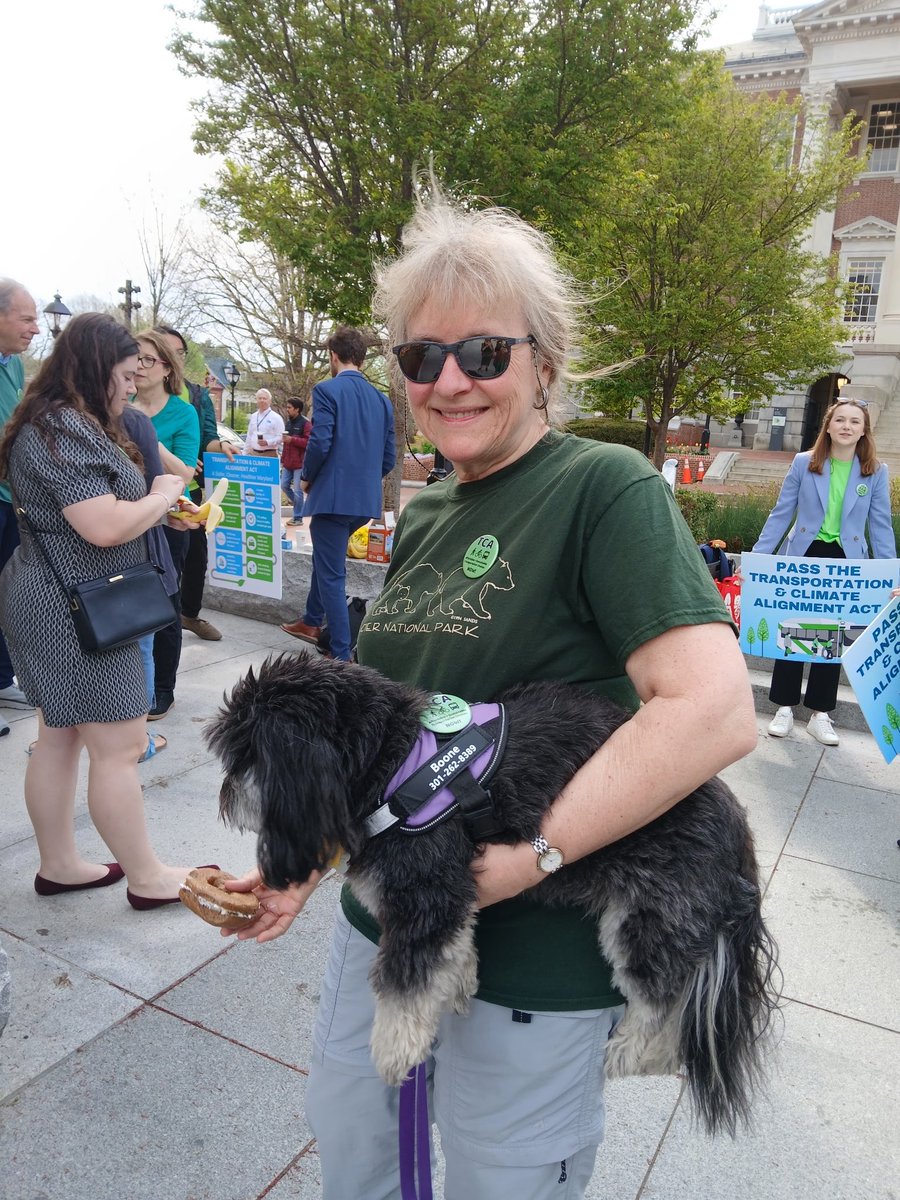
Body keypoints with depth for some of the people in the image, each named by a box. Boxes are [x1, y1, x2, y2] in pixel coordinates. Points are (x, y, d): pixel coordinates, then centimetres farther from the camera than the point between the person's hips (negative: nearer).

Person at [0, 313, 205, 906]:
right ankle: (147, 878, 11)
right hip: (76, 610, -11)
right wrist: (163, 496, -10)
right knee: (122, 746, -2)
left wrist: (156, 505, 7)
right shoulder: (61, 430, -19)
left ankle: (59, 865, 29)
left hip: (55, 605, 11)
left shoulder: (68, 423, 15)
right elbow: (105, 527, -25)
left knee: (59, 738, 16)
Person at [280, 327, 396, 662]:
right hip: (367, 499, 7)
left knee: (332, 575, 0)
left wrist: (307, 477, 0)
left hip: (333, 494, -7)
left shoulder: (327, 390, -9)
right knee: (326, 557, 27)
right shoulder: (381, 399, 10)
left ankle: (341, 655, 3)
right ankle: (312, 622, 40)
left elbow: (320, 443, -17)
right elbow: (389, 458, 9)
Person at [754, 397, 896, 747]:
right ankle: (785, 708, 17)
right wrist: (757, 557, -7)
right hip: (803, 557, -1)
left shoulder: (876, 472, -1)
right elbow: (780, 515, -2)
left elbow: (881, 527, 2)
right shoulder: (804, 463, -3)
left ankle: (820, 714, 19)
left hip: (845, 563, 1)